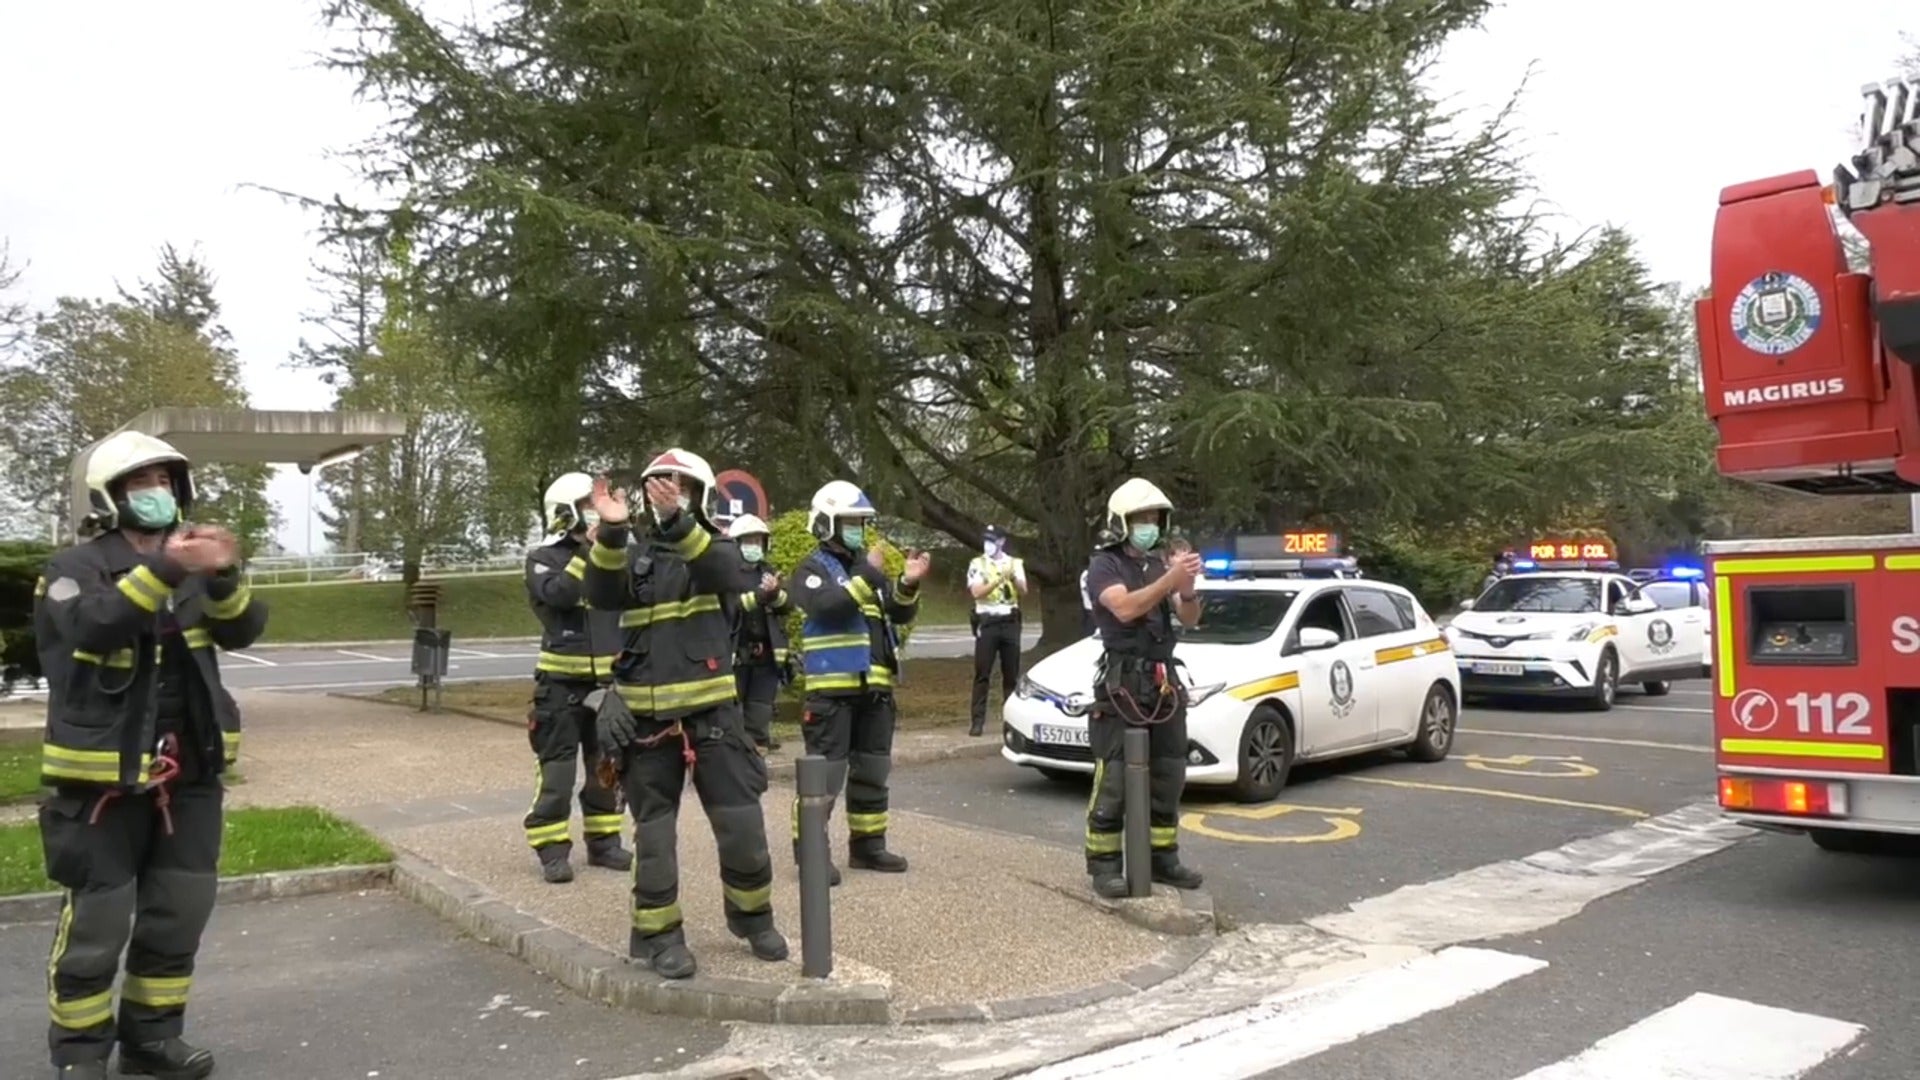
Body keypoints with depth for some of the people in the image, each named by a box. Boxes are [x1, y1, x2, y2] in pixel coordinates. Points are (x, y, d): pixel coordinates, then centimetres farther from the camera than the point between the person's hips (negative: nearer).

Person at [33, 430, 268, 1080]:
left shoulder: (193, 567, 10)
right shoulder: (75, 568, -5)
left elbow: (243, 631, -5)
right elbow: (91, 624, -27)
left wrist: (224, 577, -26)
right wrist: (160, 569, -41)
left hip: (188, 774, 5)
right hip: (103, 775, -5)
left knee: (178, 916, 13)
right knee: (95, 922, 1)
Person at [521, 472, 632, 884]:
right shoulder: (544, 559, -3)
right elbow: (559, 593, -24)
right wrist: (587, 552, -23)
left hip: (606, 681, 5)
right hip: (562, 682, -5)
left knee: (606, 765, 12)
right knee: (557, 767, -4)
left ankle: (603, 840, 23)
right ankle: (552, 849, 4)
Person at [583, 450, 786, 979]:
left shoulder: (720, 549, 4)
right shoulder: (633, 555, 9)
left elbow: (722, 572, -21)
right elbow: (602, 595, -11)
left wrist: (677, 519, -37)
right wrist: (612, 532, -28)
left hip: (712, 713, -1)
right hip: (646, 718, 1)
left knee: (742, 825, 3)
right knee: (654, 831, 8)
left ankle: (752, 915, 25)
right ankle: (658, 933, 21)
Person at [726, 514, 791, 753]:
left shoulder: (768, 572, 15)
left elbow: (788, 606, 6)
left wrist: (776, 593, -15)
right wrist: (757, 596, -27)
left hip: (765, 655, 5)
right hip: (734, 654, -5)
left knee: (759, 716, 10)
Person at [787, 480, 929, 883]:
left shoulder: (867, 565, 17)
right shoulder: (812, 569, -3)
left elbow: (901, 614, 11)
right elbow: (828, 607, -23)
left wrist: (908, 585, -8)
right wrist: (868, 575, -19)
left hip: (875, 686, 7)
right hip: (832, 687, -7)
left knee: (872, 770, 13)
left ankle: (867, 844, 23)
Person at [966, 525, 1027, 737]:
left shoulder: (1015, 563, 8)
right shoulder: (977, 564, 1)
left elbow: (1023, 591, -3)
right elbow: (977, 592, -12)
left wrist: (1013, 578, -22)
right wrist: (1000, 579, -22)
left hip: (1010, 621, 2)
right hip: (987, 622, -2)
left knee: (1011, 673, 6)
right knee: (982, 674, -4)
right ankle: (978, 721, -3)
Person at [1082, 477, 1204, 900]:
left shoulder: (1162, 563, 13)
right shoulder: (1104, 565, -5)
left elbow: (1189, 619, 3)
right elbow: (1125, 608, -23)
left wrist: (1188, 590, -19)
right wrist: (1171, 579, -32)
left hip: (1164, 682, 7)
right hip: (1121, 684, -6)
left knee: (1167, 777, 11)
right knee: (1113, 781, -7)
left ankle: (1163, 859, 22)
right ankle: (1104, 865, 0)